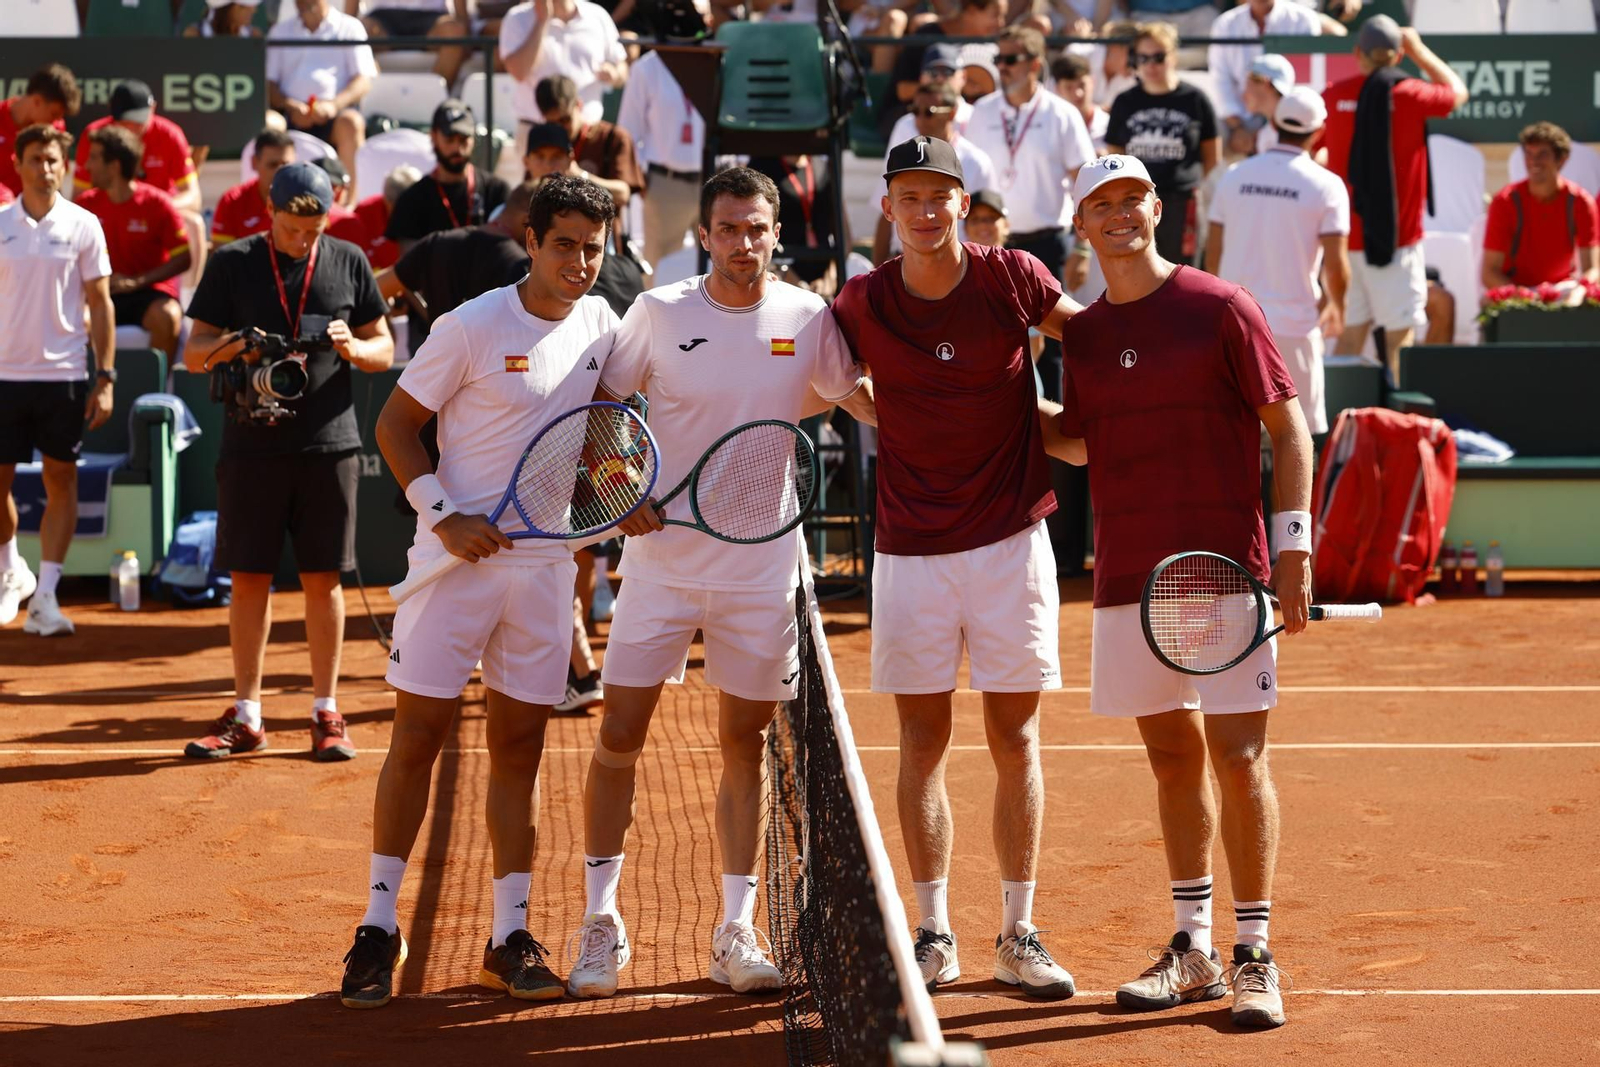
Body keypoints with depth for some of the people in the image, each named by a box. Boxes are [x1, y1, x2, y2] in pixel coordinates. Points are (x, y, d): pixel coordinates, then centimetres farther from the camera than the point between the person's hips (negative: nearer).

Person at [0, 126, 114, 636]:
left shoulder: (83, 226, 0)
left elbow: (100, 304, 2)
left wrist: (106, 378, -4)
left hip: (64, 373, -1)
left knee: (61, 480, 0)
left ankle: (45, 595, 4)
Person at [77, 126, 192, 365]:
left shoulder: (156, 203, -7)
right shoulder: (87, 204, 2)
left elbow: (183, 258, -6)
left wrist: (137, 281, -15)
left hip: (150, 292, -2)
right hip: (104, 293, 2)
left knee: (167, 318, -35)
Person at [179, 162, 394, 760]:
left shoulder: (348, 262, 6)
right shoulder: (233, 263, 3)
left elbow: (385, 351, 10)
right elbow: (193, 354, 3)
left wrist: (353, 348, -12)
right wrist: (230, 346, -18)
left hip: (328, 444, 0)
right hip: (251, 443, 0)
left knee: (323, 578, 3)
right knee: (249, 577, 3)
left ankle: (326, 712, 12)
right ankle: (246, 716, 11)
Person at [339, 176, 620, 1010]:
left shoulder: (599, 324, 5)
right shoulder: (473, 327, -10)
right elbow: (395, 422, -5)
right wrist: (443, 514, -15)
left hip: (545, 561, 4)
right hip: (458, 558, -4)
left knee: (520, 744, 7)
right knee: (419, 733, -3)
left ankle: (510, 939, 12)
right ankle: (378, 927, 6)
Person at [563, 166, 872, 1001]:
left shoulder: (807, 320, -1)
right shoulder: (658, 313, -4)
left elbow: (871, 400, 10)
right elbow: (599, 409, 5)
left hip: (761, 565, 1)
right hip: (662, 558, -1)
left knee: (745, 745, 7)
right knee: (619, 737, -1)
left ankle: (735, 933, 15)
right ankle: (601, 923, 12)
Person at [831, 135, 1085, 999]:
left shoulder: (1013, 279, -5)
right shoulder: (862, 304, -4)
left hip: (1010, 541, -1)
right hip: (911, 551, 1)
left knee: (1016, 739, 2)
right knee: (922, 743, 3)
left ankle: (1018, 934, 10)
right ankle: (934, 934, 12)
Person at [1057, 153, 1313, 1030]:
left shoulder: (1219, 308, -2)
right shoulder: (1082, 334, 11)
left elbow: (1286, 426, -2)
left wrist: (1295, 544, -8)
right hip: (1127, 579, 5)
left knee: (1238, 758, -6)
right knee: (1173, 759, 11)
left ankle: (1253, 958, 1)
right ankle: (1191, 949, 19)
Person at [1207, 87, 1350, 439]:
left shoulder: (1235, 176, 4)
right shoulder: (1325, 185, -7)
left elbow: (1213, 251, 7)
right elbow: (1335, 263, -9)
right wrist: (1337, 308, 10)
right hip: (1293, 323, -3)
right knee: (1304, 430, 3)